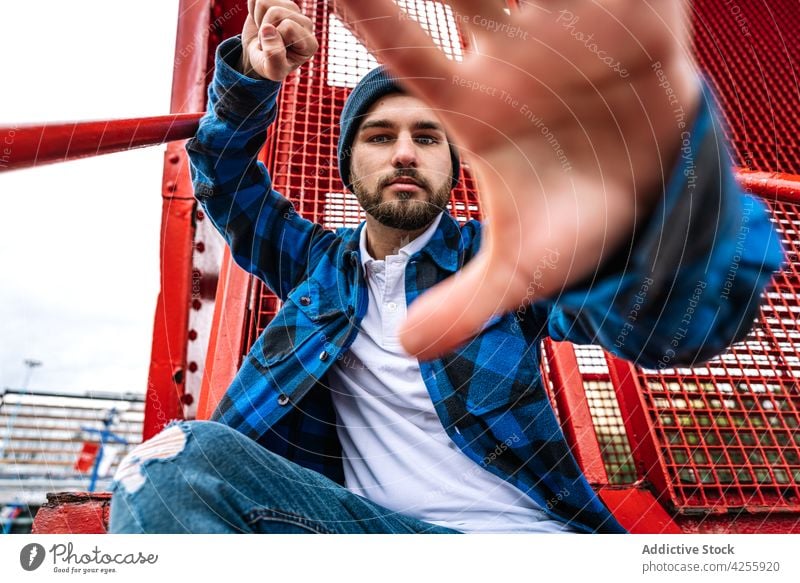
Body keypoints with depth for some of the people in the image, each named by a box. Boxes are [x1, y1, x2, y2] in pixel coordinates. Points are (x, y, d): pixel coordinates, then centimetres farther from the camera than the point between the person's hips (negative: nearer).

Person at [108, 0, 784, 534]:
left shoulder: (500, 254, -2)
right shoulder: (319, 261, 11)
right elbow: (226, 180, 17)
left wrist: (647, 192, -45)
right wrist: (248, 79, -6)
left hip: (526, 525, -3)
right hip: (370, 522, 4)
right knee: (179, 457, -20)